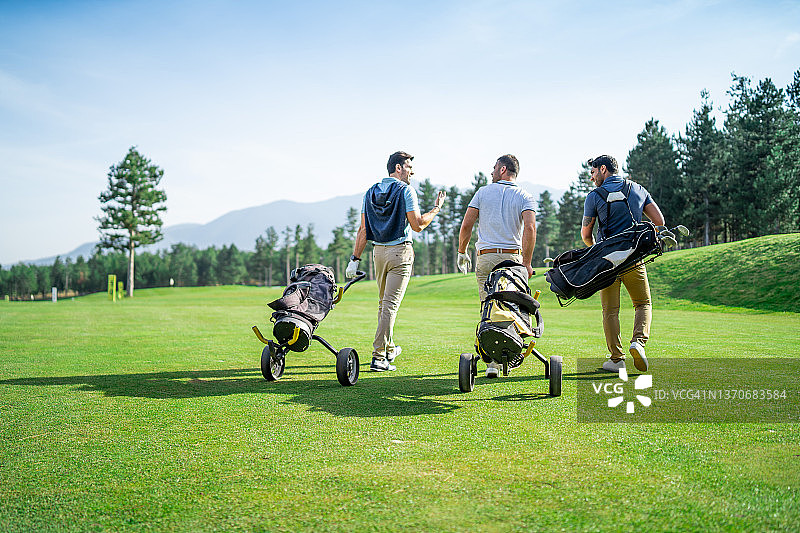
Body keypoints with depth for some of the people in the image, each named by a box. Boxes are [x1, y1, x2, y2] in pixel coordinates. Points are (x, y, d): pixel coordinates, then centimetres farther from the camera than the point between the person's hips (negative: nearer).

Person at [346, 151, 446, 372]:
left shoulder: (371, 192, 9)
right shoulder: (406, 190, -8)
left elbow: (363, 230, 7)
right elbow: (417, 225, -12)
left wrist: (355, 259, 7)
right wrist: (436, 208, 2)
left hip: (378, 252, 6)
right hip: (400, 252, -6)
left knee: (384, 302, 19)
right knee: (391, 304, -6)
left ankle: (389, 349, 32)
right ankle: (378, 357, -10)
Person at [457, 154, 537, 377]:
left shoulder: (483, 192, 7)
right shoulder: (525, 197, 5)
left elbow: (466, 225, 1)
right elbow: (530, 228, -11)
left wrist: (462, 252, 14)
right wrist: (527, 263, -10)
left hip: (485, 257, 0)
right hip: (513, 257, 0)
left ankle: (493, 362, -5)